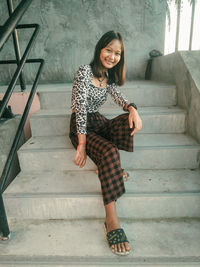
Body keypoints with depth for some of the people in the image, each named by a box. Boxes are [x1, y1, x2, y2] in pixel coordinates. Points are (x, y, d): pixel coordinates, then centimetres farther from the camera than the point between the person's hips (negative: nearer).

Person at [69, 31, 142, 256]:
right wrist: (82, 145, -22)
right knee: (110, 152, -34)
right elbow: (81, 108, -19)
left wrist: (132, 108, -23)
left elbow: (116, 95, 3)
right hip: (81, 126, -6)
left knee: (129, 122, -23)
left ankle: (111, 168, -5)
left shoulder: (109, 75, 11)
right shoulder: (84, 72, -13)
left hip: (98, 122, 7)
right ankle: (111, 221, -30)